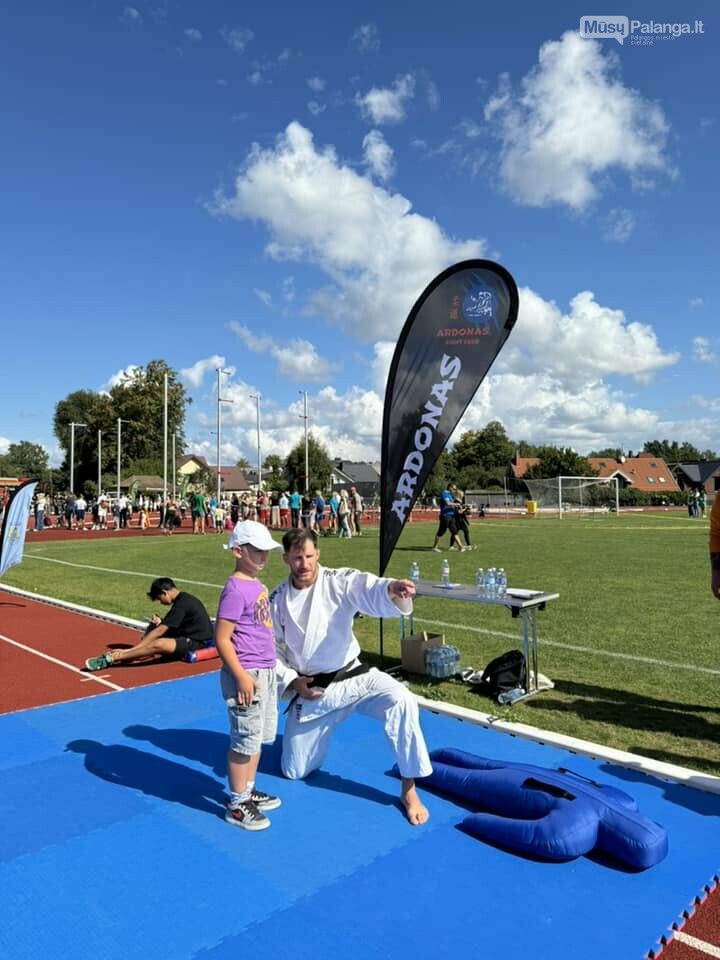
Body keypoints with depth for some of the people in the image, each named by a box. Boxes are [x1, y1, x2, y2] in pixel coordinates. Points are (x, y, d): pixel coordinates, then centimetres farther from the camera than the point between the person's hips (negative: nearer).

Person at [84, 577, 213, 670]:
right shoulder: (183, 599, 13)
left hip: (197, 642, -11)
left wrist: (130, 650, -17)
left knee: (158, 644, -29)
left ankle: (110, 659, -27)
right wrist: (161, 623, 0)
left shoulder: (182, 604, -17)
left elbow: (159, 631, -18)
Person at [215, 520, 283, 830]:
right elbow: (221, 639, -20)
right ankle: (237, 805, 19)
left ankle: (248, 792, 36)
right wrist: (241, 676, -22)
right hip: (246, 674, -9)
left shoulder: (257, 585, 8)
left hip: (265, 672, 9)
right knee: (245, 740, 3)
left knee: (259, 736, 20)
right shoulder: (235, 589, -19)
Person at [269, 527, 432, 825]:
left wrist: (392, 591, -59)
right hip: (309, 690, 3)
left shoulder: (340, 582, -15)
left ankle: (408, 790, -13)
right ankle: (320, 731, 46)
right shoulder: (277, 600, -5)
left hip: (352, 678, -2)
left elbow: (372, 592, -36)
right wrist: (291, 681, -12)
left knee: (399, 700, -32)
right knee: (295, 771, 11)